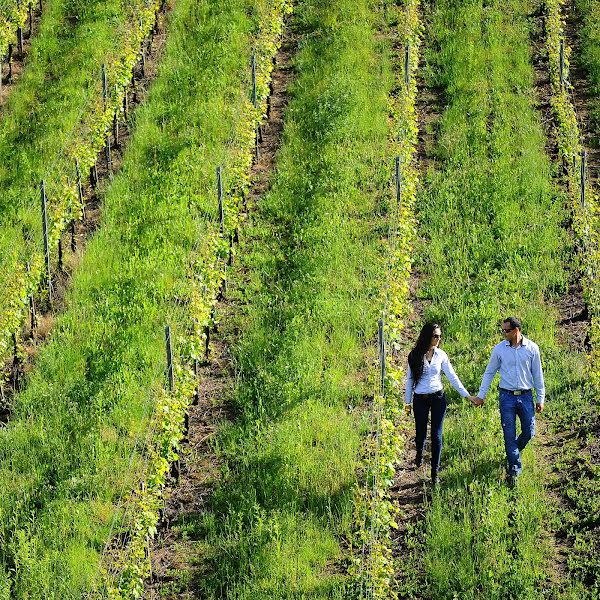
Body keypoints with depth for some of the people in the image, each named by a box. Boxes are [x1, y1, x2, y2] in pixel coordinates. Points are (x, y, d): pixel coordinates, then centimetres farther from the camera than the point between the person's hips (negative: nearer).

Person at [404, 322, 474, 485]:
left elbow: (452, 377, 4)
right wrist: (408, 402, 6)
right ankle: (419, 453, 45)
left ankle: (435, 472, 6)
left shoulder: (441, 355, 0)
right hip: (420, 399, 0)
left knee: (436, 436, -3)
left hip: (438, 398, 1)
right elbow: (410, 379, 4)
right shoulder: (415, 356, -3)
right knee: (421, 433, 8)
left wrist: (467, 395, 1)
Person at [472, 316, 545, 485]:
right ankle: (514, 470, 8)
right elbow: (489, 372, 6)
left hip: (526, 396, 1)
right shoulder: (499, 349, -3)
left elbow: (537, 374, 5)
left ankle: (514, 451, 36)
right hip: (507, 396, 0)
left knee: (529, 432, 5)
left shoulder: (532, 348, -3)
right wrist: (481, 396, 5)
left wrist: (540, 398, 5)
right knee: (509, 435, -1)